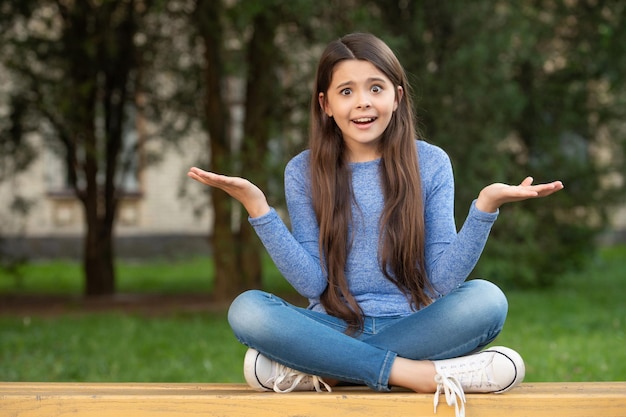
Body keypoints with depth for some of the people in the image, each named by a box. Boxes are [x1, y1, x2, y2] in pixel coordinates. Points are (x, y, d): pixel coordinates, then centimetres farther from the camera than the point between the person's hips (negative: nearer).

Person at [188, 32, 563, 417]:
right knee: (246, 309, -27)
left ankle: (317, 372, -24)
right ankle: (417, 373, -27)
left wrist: (486, 205, -16)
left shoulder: (430, 163, 3)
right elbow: (312, 283, -5)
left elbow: (443, 280, -4)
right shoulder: (304, 172, 4)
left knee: (486, 299, -29)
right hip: (334, 326, 0)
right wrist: (257, 206, -13)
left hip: (410, 325, 0)